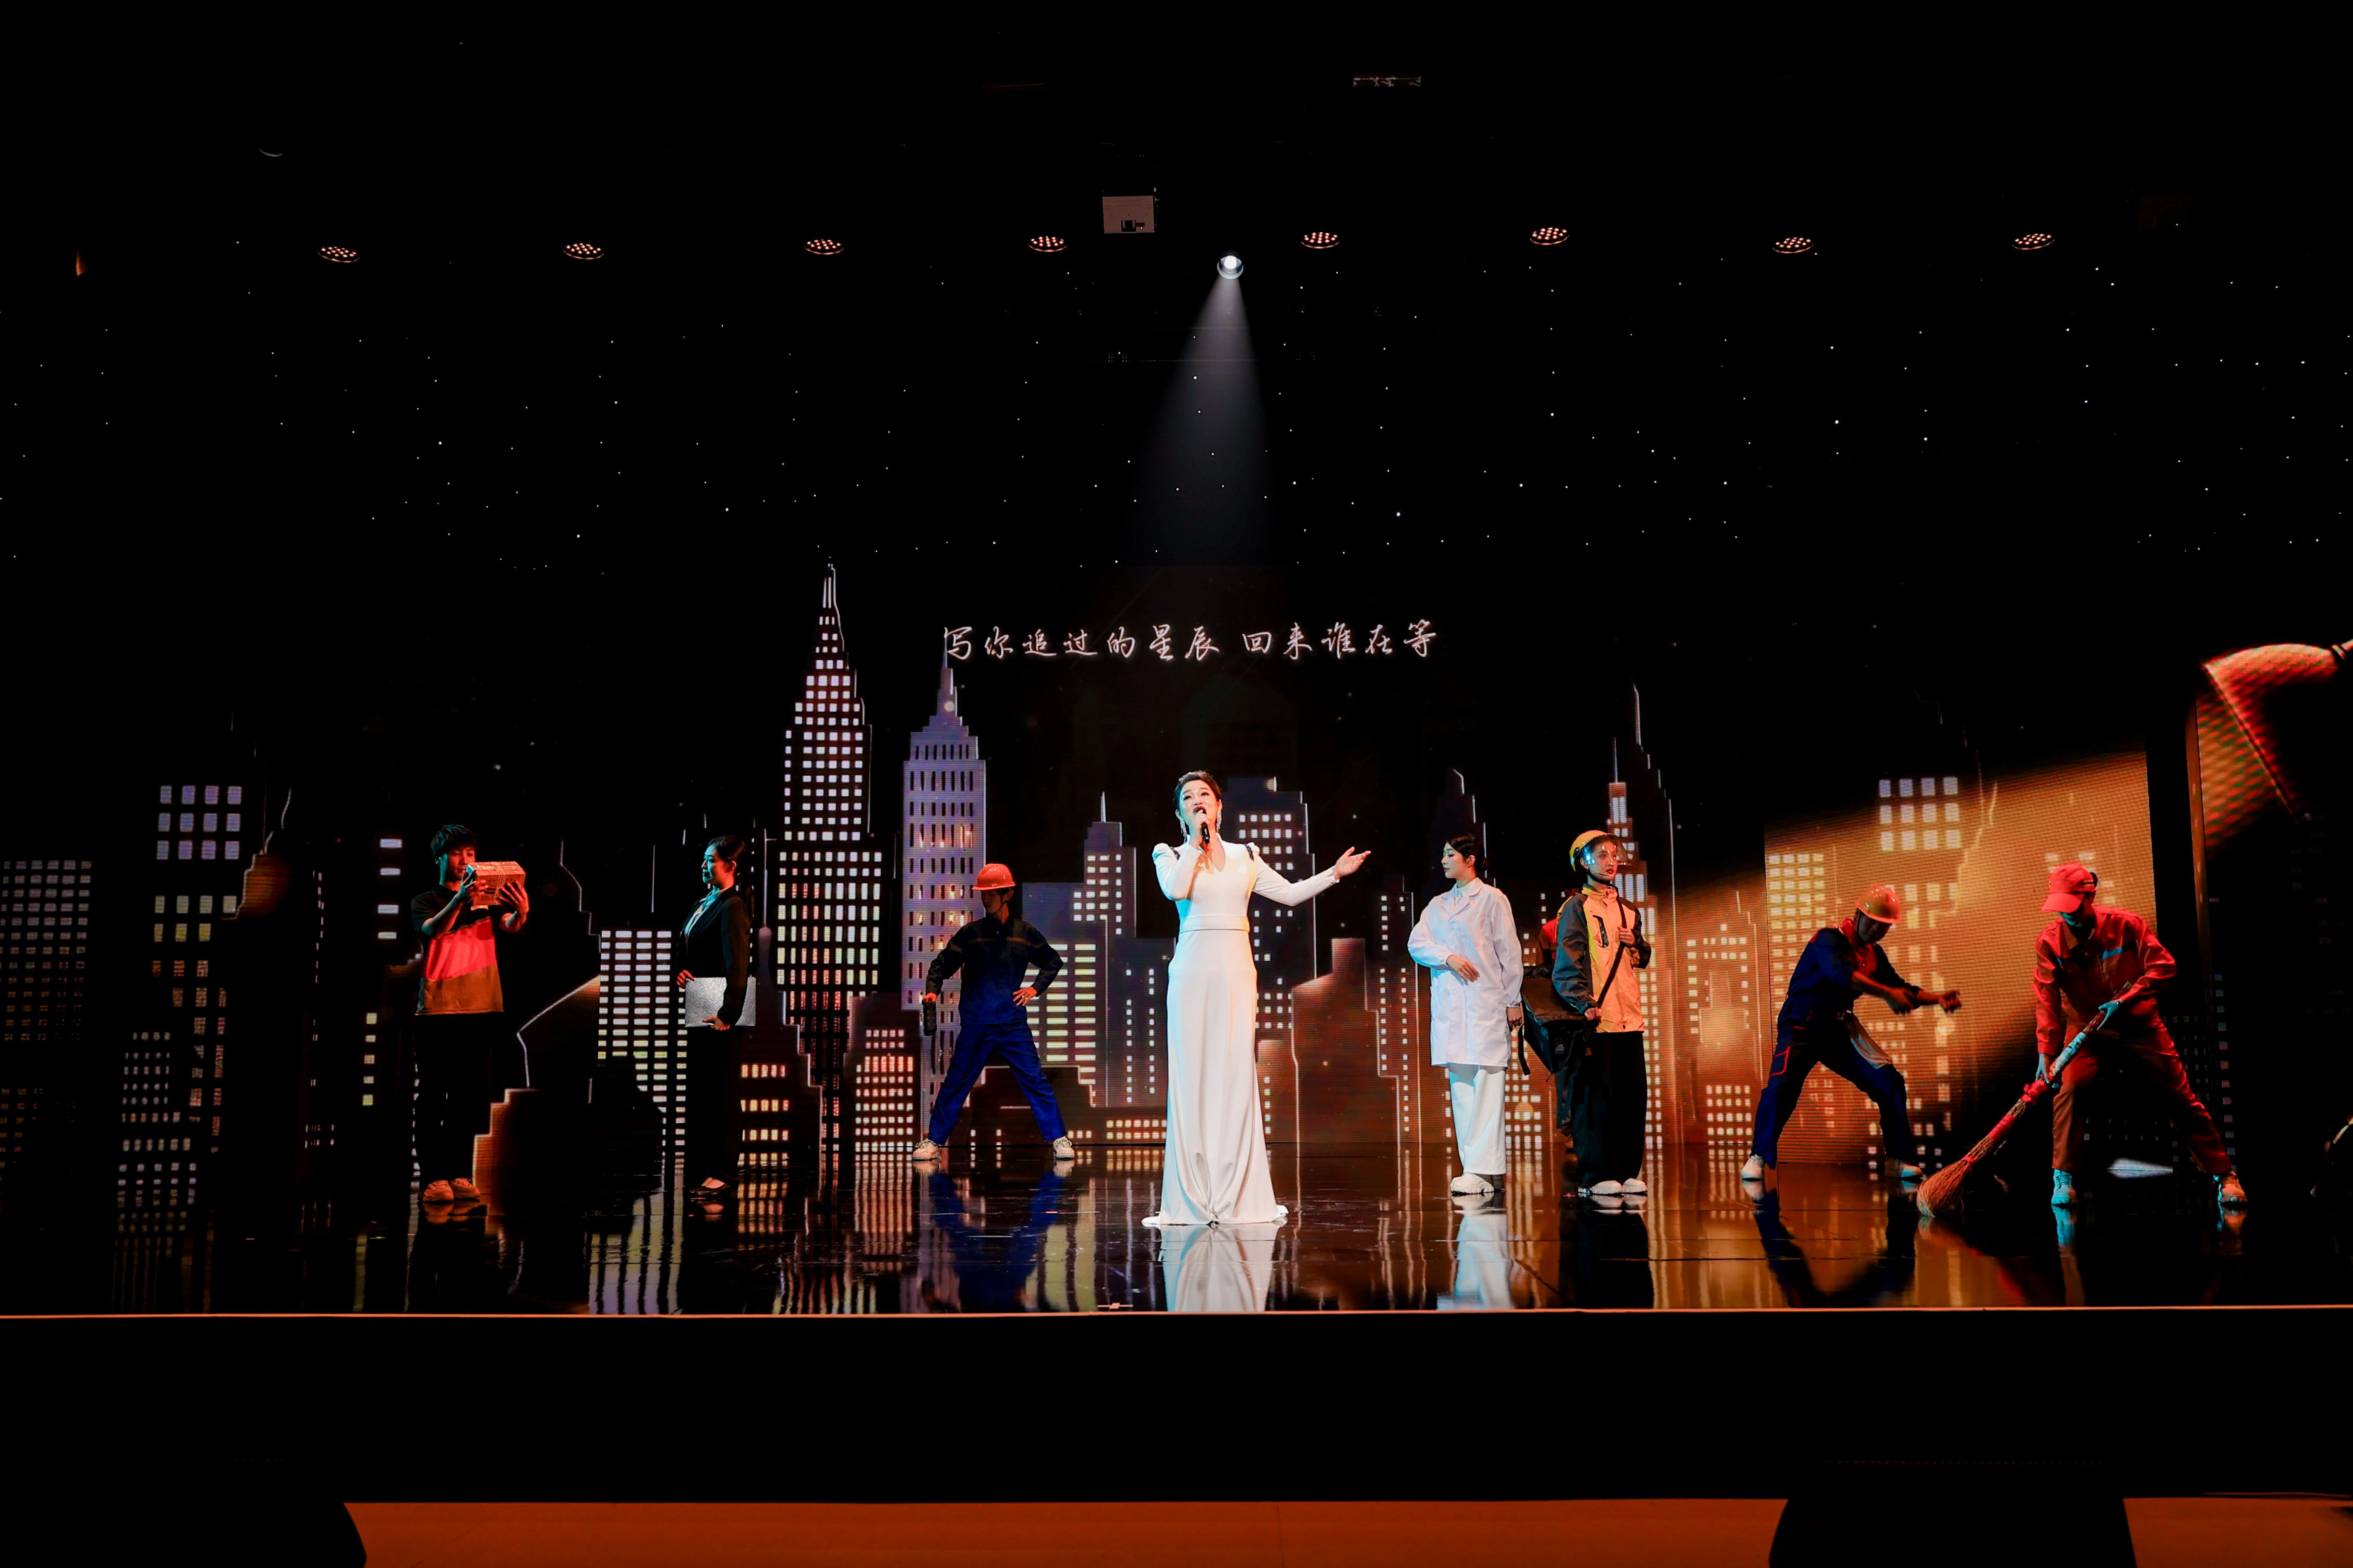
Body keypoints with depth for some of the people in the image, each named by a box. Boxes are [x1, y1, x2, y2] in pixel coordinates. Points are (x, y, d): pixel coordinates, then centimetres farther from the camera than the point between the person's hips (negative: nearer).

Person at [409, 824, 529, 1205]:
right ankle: (431, 1177, -1)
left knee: (470, 1097, 5)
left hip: (482, 1009, 3)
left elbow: (509, 926, -7)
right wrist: (459, 900, -36)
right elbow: (432, 930, -16)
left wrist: (521, 912, -32)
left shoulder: (487, 898, 12)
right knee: (434, 1096, -2)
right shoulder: (425, 901, 6)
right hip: (438, 1009, -3)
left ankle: (459, 1174, 10)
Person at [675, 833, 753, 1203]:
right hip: (698, 1012, 10)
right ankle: (701, 1168, 22)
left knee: (723, 1093, -3)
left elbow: (737, 967, -20)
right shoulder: (704, 903, 16)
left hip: (721, 1014, -10)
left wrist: (728, 1014, -24)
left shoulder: (732, 908, -13)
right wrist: (681, 971, 2)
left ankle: (722, 1173, 1)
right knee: (698, 1090, 14)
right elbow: (687, 950, 24)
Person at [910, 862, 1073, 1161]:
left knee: (1035, 1080, -2)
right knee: (956, 1083, 4)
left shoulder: (1026, 933, 3)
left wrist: (1036, 988, 4)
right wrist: (932, 989, -14)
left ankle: (1059, 1139, 5)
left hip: (1013, 1023, 0)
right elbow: (942, 964, 4)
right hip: (976, 1025, 0)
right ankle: (934, 1142, 13)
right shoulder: (970, 933, 2)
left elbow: (1054, 961, 17)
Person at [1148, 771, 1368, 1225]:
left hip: (1236, 974, 2)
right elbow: (1175, 890, -13)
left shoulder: (1244, 857, 16)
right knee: (1193, 1077, -4)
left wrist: (1335, 873, 10)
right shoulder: (1171, 855, 7)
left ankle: (1238, 1196, 4)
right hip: (1192, 973, -2)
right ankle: (1192, 1197, -2)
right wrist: (1196, 840, -6)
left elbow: (1290, 893, 17)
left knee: (1237, 1076, 0)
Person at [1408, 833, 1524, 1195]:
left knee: (1486, 1085, -10)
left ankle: (1485, 1170, -12)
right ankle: (1473, 1168, 7)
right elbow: (1416, 944, 8)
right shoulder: (1437, 905, 19)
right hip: (1449, 1007, 6)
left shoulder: (1492, 900, 3)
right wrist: (1448, 957, -9)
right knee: (1460, 1086, 4)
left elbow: (1509, 952, 1)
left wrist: (1513, 1001, -3)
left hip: (1486, 1004, -6)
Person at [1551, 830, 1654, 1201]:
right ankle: (1596, 1177, -2)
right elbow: (1567, 963, -8)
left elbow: (1644, 959, 28)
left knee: (1634, 1094, 5)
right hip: (1595, 1017, -6)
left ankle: (1628, 1173, 13)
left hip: (1628, 1016, 6)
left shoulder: (1628, 911, 20)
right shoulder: (1576, 907, 0)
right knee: (1596, 1096, -6)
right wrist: (1584, 1003, -21)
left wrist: (1636, 945, 5)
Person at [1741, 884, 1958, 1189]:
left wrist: (1937, 998, -4)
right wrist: (1886, 993, -43)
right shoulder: (1829, 939, -16)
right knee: (1781, 1085, -25)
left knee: (1890, 1082, -1)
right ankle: (1758, 1158, -11)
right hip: (1802, 1027, -7)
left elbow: (1901, 991, 12)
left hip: (1841, 1029, 7)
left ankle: (1897, 1160, 11)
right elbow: (1841, 973, -36)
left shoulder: (1874, 954, 8)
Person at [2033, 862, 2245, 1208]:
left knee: (2183, 1097, 1)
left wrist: (2124, 1000, -22)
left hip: (2139, 1024, 0)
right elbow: (2047, 1000, -15)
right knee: (2066, 1089, -23)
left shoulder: (2126, 926, -11)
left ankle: (2224, 1176, 16)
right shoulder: (2049, 942, -10)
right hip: (2086, 1028, 0)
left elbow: (2163, 965, -11)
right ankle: (2063, 1178, -13)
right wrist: (2046, 1052, -24)